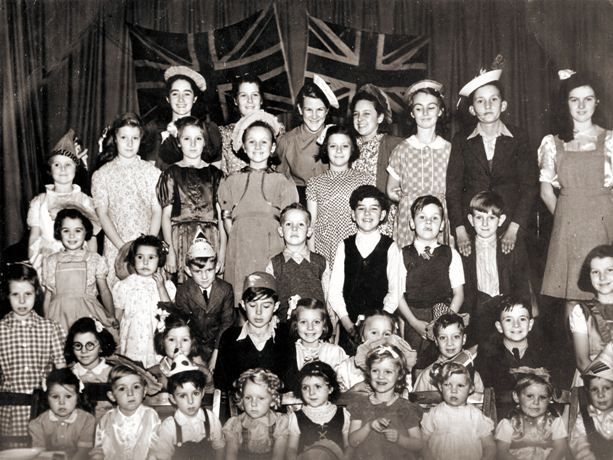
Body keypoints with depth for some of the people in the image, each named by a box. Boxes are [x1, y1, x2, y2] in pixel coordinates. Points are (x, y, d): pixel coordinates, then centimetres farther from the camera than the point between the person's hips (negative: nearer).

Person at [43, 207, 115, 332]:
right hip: (59, 314, 1)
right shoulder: (51, 261, 10)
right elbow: (48, 294, 14)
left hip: (87, 312, -1)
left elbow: (104, 291, 9)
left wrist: (111, 317, 6)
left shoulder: (95, 259, 5)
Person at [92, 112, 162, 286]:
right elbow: (102, 215, 0)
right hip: (115, 248, 0)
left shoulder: (152, 172, 7)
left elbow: (157, 212, 3)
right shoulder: (101, 175, 5)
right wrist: (123, 247, -11)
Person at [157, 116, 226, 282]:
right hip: (180, 240, -1)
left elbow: (221, 215, 8)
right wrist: (170, 250, -7)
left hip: (210, 239, 2)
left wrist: (222, 251, 2)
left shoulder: (215, 174, 10)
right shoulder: (171, 173, 5)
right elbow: (166, 215, 2)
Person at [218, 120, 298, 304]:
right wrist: (243, 240, -2)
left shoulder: (283, 183, 8)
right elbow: (227, 220, 12)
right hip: (240, 253, 1)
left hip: (274, 254, -1)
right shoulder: (231, 182, 14)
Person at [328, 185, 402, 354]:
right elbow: (334, 291, 2)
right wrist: (347, 322, -8)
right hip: (349, 326, 2)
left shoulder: (391, 248, 1)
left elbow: (395, 291, -4)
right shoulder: (344, 247, 7)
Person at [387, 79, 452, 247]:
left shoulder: (449, 149, 1)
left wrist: (441, 201, -5)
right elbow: (391, 191, 8)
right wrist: (409, 199, -3)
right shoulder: (402, 149, 2)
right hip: (408, 220, 0)